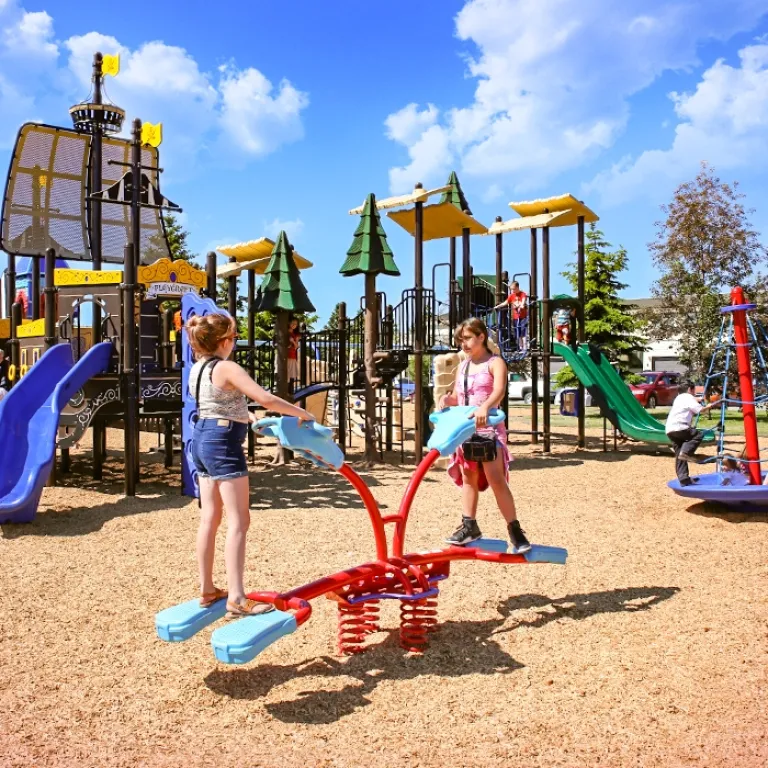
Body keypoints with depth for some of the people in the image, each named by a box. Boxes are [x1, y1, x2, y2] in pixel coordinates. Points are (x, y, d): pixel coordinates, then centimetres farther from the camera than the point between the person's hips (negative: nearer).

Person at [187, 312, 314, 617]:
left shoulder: (196, 369, 10)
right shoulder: (227, 368, -16)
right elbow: (267, 399, -24)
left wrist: (247, 419, 25)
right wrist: (301, 413, -13)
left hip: (202, 439, 9)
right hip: (223, 443, -9)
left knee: (209, 518, 13)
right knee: (238, 521, -6)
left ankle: (207, 590, 20)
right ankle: (236, 598, -8)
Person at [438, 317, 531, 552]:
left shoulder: (495, 363, -5)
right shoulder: (463, 366, 15)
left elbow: (499, 390, -23)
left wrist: (485, 407, -43)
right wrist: (447, 399, -7)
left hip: (489, 428, -7)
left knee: (496, 479, -12)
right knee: (468, 478, 12)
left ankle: (514, 529, -5)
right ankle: (469, 525, 20)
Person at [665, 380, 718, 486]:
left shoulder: (679, 397, 28)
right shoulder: (688, 397, 2)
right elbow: (701, 410, -6)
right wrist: (709, 406, 12)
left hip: (669, 429, 9)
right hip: (679, 427, -9)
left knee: (679, 456, 8)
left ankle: (684, 479, 3)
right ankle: (686, 452, -13)